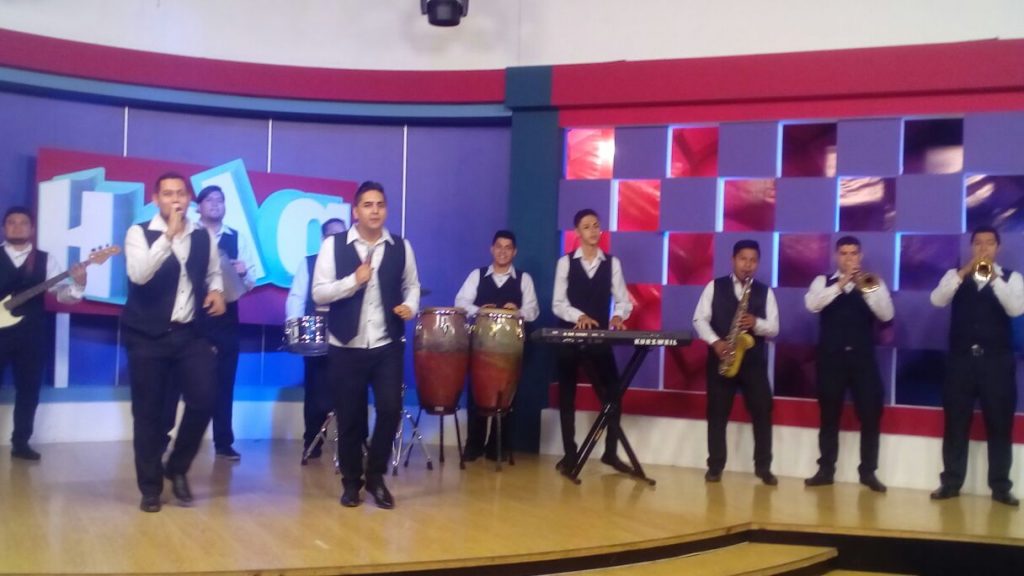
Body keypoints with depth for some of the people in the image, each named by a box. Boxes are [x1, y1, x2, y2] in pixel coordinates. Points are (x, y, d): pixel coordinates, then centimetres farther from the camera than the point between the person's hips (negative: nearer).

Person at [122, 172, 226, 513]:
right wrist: (169, 235, -26)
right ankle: (150, 487, 18)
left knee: (204, 400, -6)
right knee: (148, 411, 4)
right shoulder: (139, 234, -4)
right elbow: (139, 275, -21)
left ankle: (177, 469, 19)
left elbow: (213, 272, 24)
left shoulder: (203, 237, 8)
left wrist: (216, 291, 1)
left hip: (190, 334, 3)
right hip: (148, 335, -3)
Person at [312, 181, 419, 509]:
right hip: (346, 346, -1)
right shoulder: (333, 245, -2)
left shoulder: (401, 247, 6)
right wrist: (353, 280, -18)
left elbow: (411, 285, 17)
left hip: (387, 345, 2)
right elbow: (319, 293, -5)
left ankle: (375, 476, 15)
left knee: (390, 409, -7)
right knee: (349, 416, 5)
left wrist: (410, 306, -4)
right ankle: (351, 481, 24)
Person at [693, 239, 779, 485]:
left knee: (762, 412, -1)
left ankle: (763, 467, 10)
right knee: (717, 413, 3)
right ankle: (715, 466, 11)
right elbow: (700, 319, -1)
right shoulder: (715, 287, 5)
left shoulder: (765, 292, 9)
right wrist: (715, 341, -16)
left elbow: (774, 328, 3)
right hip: (720, 358, -1)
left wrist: (756, 323, -18)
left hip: (754, 361, 1)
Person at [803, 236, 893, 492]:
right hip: (831, 357, 0)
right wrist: (840, 285, -18)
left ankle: (868, 471, 11)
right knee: (829, 416, 6)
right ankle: (826, 470, 14)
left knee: (871, 415, -1)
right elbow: (812, 305, -12)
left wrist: (866, 288, -17)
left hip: (863, 358, 1)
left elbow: (886, 315, -7)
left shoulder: (873, 282, 8)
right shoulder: (823, 282, 8)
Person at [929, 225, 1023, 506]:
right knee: (955, 423, 4)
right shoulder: (956, 274, 8)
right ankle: (951, 482, 11)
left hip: (997, 360, -1)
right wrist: (965, 272, -17)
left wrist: (994, 277, -19)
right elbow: (937, 300, -10)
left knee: (1000, 425, 2)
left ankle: (1000, 486, 11)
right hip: (961, 358, 1)